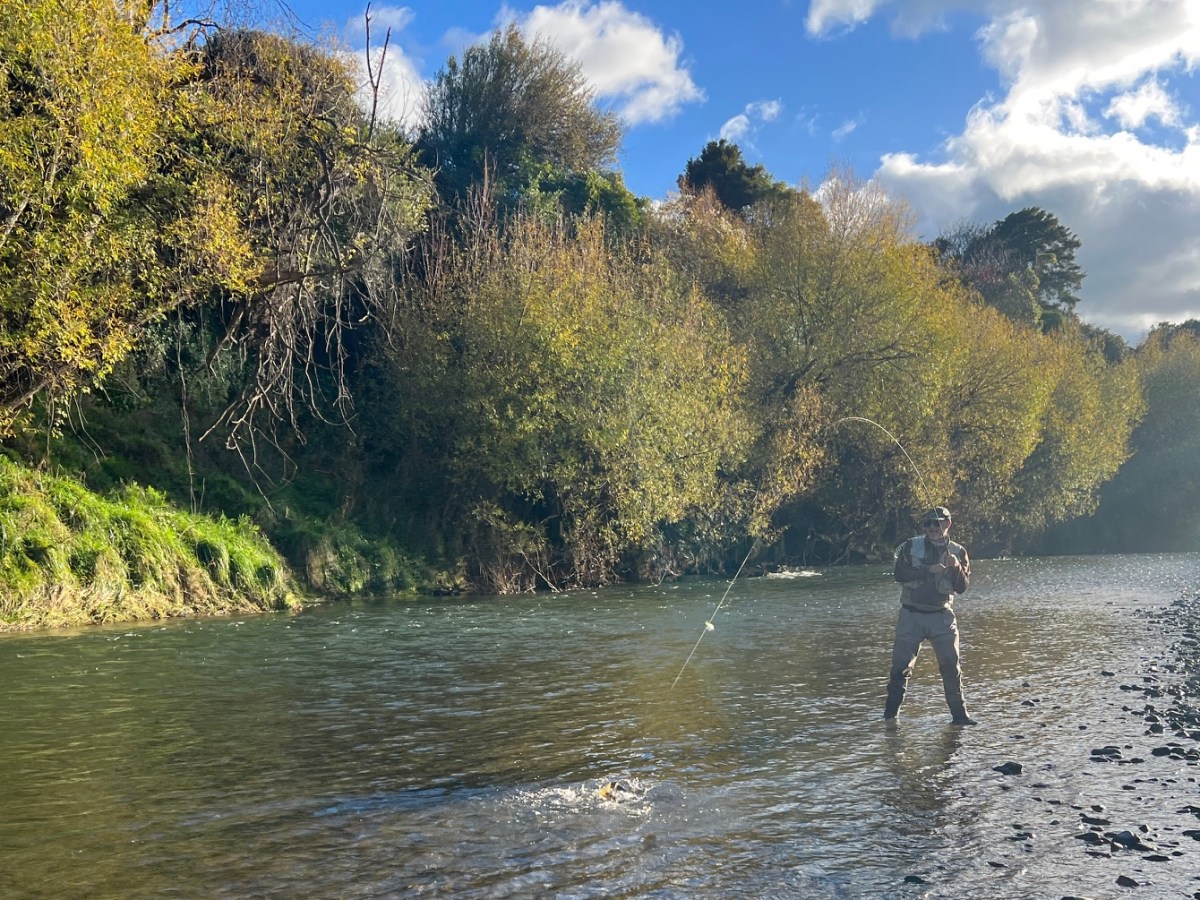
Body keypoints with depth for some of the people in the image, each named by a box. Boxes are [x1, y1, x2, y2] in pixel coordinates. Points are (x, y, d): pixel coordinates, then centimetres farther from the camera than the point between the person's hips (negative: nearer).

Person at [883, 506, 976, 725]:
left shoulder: (958, 552, 5)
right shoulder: (911, 546, 0)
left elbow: (962, 587, 0)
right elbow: (899, 573, -12)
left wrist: (957, 568, -18)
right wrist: (928, 569, -20)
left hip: (941, 616, 1)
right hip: (911, 615, -1)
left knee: (951, 665, -5)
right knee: (901, 664, -1)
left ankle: (959, 714, 4)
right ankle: (890, 712, 13)